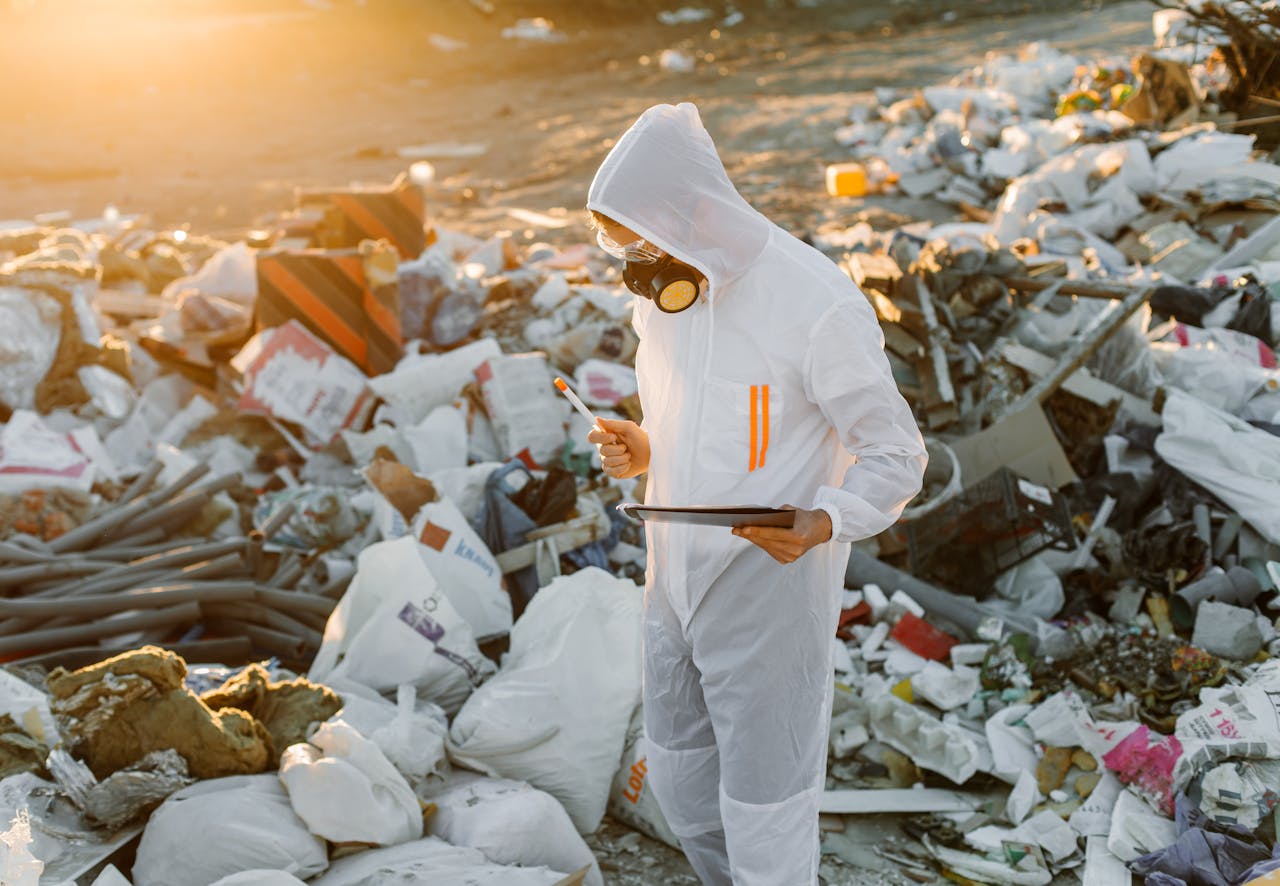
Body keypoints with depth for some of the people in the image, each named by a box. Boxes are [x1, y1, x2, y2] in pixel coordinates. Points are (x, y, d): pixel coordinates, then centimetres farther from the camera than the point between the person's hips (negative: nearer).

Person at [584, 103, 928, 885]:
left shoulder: (817, 305, -21)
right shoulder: (665, 290, 2)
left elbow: (896, 457, -14)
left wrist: (824, 522, -33)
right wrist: (643, 451, -5)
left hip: (770, 594, -7)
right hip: (677, 584, 7)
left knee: (764, 813, 7)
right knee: (681, 783, 23)